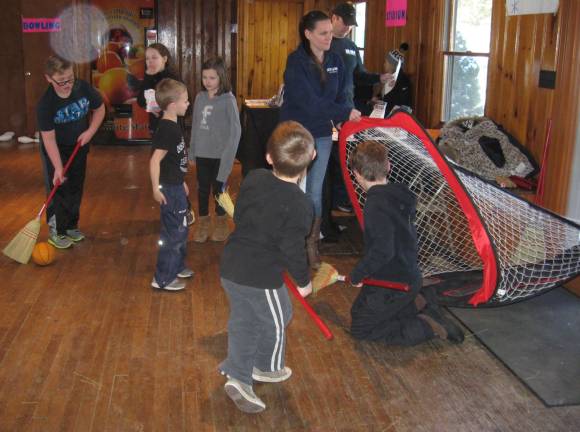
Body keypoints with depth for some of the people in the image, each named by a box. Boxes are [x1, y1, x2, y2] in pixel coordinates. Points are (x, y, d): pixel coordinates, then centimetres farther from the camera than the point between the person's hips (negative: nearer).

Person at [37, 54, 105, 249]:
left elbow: (100, 109, -2)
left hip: (79, 146, 4)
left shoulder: (83, 88, -21)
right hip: (56, 150, -4)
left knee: (76, 189, 12)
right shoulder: (45, 104, -29)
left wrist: (89, 132, -14)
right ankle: (56, 231, 11)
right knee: (58, 189, -3)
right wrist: (58, 168, -29)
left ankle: (71, 226, 28)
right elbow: (49, 138, -26)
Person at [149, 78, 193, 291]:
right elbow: (155, 160, -26)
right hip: (170, 189, -10)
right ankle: (163, 279, 8)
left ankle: (177, 266, 38)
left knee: (180, 228, 22)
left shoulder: (172, 126, 8)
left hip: (176, 186, 10)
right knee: (174, 233, -2)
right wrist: (156, 189, -25)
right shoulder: (167, 130, -22)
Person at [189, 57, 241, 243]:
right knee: (202, 189, 12)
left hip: (220, 154, -4)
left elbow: (235, 130, -11)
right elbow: (195, 125, 9)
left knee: (219, 188, 9)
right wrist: (192, 150, 8)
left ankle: (221, 222, 27)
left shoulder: (228, 100, -11)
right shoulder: (200, 97, 3)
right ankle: (202, 223, 27)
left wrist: (228, 154, -15)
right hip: (202, 153, 4)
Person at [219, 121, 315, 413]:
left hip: (231, 267, 6)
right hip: (262, 278, -6)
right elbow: (292, 249, -18)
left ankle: (238, 375, 25)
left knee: (242, 323, 22)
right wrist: (304, 280, -1)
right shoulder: (299, 204, -21)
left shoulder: (253, 178, -3)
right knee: (275, 321, 21)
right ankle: (266, 368, 41)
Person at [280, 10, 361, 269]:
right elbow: (309, 102, -24)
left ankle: (311, 247, 22)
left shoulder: (336, 61, 3)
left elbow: (340, 96, 8)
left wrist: (346, 121, -11)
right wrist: (345, 113, -25)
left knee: (315, 192, 10)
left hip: (322, 135, 5)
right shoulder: (296, 62, -15)